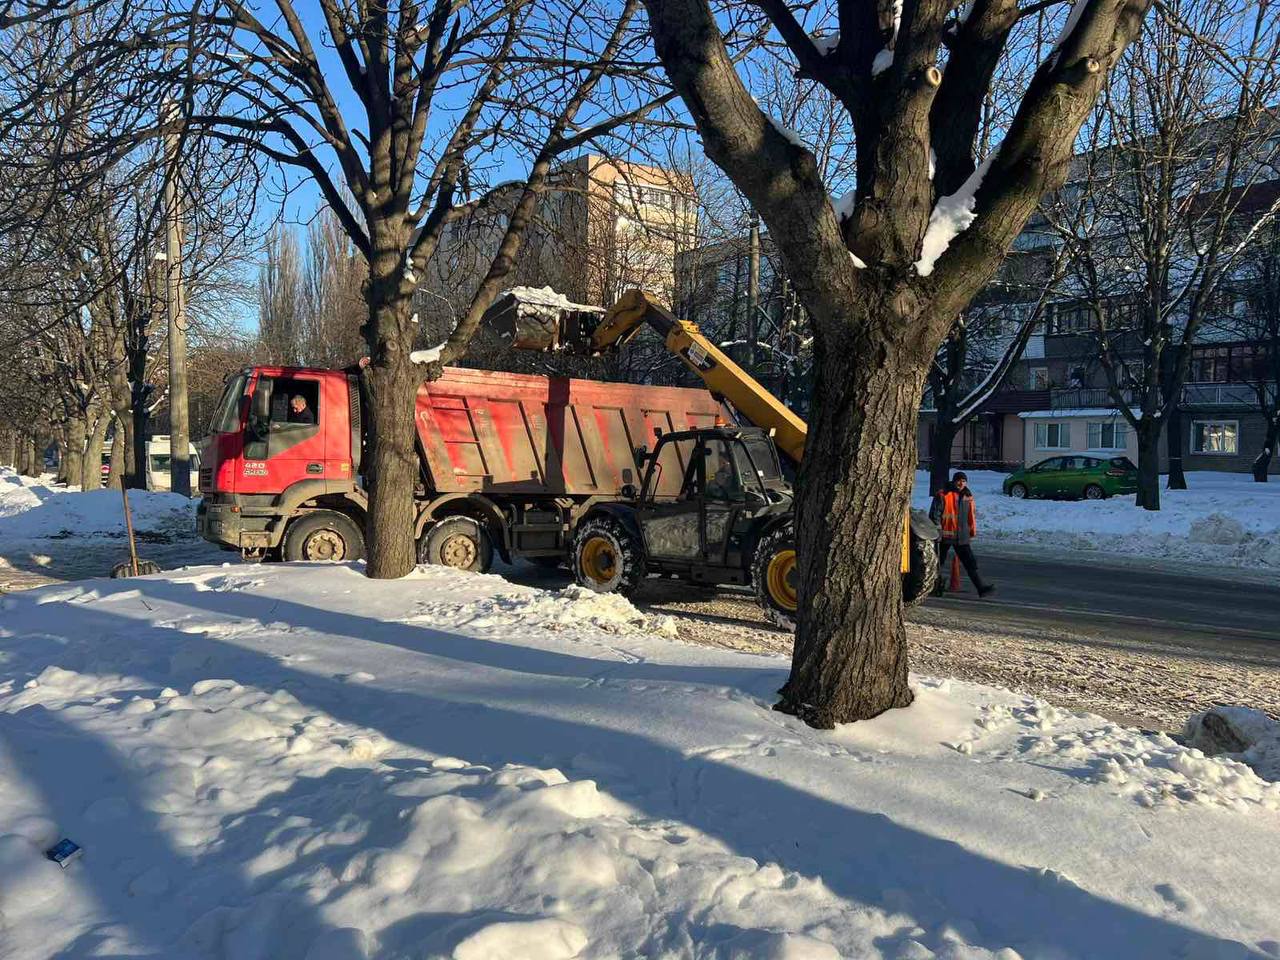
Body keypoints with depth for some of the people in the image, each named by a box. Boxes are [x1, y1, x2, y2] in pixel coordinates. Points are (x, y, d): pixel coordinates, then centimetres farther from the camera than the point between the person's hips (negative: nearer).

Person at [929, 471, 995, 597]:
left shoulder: (968, 496, 8)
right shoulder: (943, 495, -9)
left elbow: (972, 515, 20)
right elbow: (934, 514, -10)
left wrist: (973, 530, 19)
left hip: (962, 537, 4)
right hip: (945, 535, -4)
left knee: (971, 563, -1)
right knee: (939, 562, 8)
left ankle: (981, 588, -2)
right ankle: (936, 588, 21)